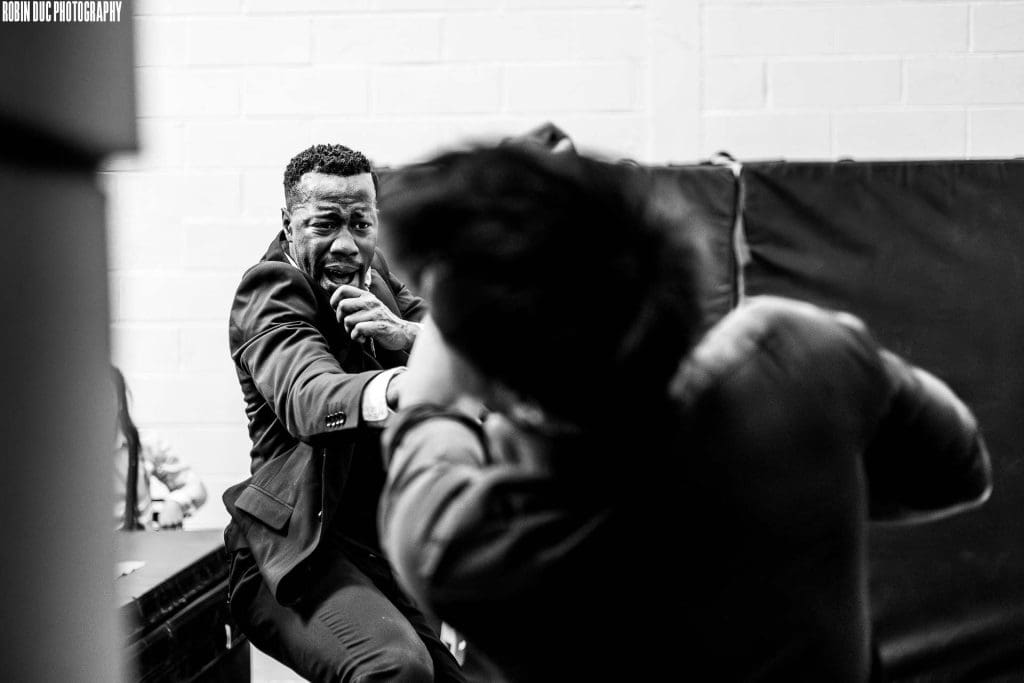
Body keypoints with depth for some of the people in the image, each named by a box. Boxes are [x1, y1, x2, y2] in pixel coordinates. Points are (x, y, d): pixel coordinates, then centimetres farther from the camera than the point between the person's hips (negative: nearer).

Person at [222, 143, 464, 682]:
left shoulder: (373, 273, 13)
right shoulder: (271, 290, -11)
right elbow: (306, 396, -33)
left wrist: (405, 335, -19)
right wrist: (396, 389, -56)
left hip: (394, 542, 8)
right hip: (301, 552, -8)